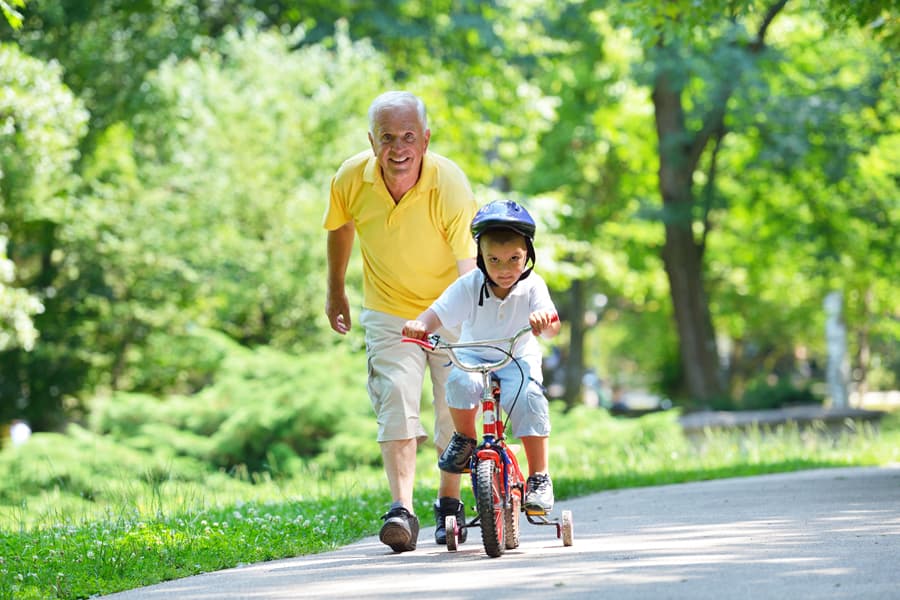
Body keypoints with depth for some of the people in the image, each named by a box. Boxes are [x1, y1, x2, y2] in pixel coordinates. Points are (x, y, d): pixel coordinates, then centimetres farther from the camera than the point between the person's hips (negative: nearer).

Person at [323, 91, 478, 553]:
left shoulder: (449, 185, -28)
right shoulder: (351, 180, -17)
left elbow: (471, 266, -36)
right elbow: (341, 227, 7)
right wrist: (335, 290, 17)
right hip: (389, 312, 1)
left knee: (455, 408, 4)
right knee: (395, 398, -18)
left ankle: (449, 502, 27)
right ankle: (402, 510, -25)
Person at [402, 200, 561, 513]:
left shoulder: (532, 286, -15)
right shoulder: (469, 286, -14)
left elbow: (553, 327, -28)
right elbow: (438, 313, -22)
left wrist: (544, 320, -53)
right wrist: (420, 325, -46)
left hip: (518, 361, -1)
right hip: (474, 357, 1)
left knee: (529, 399, -30)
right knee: (460, 382, -33)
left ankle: (539, 477, -20)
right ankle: (465, 438, -5)